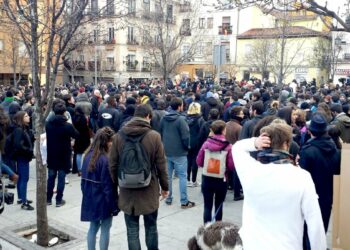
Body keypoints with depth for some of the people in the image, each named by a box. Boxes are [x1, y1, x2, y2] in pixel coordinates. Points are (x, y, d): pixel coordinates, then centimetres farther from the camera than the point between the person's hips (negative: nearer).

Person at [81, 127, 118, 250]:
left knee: (93, 227, 17)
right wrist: (113, 205, -12)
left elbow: (84, 179, 10)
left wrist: (87, 195, 18)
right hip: (103, 201, -7)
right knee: (105, 229, 6)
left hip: (90, 200, 8)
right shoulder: (106, 160, -22)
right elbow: (108, 186, -19)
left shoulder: (88, 156, 3)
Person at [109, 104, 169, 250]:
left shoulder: (119, 136, -4)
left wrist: (115, 185, 13)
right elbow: (161, 165, -7)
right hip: (149, 190, -1)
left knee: (132, 230, 10)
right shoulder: (154, 136, -10)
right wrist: (164, 186, 6)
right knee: (151, 228, 16)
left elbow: (113, 164, 0)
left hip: (127, 191, 1)